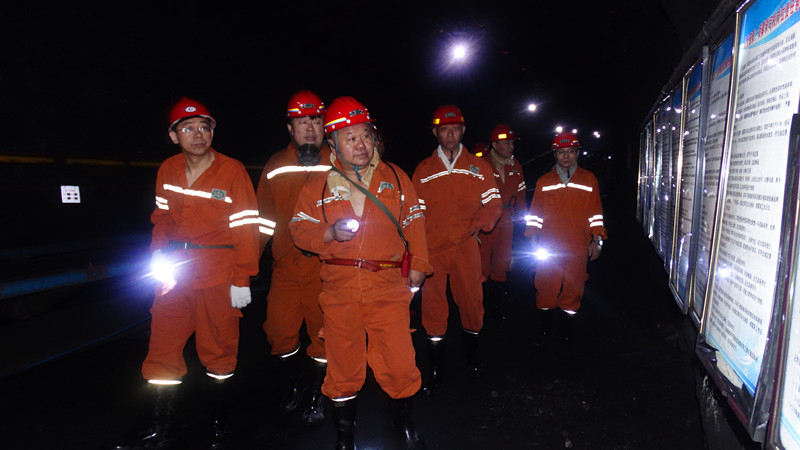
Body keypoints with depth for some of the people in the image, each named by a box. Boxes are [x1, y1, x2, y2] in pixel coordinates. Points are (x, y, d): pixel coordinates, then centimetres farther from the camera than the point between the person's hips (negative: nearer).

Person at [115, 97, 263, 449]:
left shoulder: (232, 170, -9)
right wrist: (159, 252, 2)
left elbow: (245, 227, -10)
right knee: (163, 346, 9)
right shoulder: (168, 170, 6)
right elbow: (163, 215, 18)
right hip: (175, 268, 5)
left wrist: (241, 280, -11)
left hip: (218, 272, -5)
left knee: (218, 349, 7)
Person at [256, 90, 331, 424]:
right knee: (279, 331, 8)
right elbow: (264, 218, 11)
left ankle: (318, 395, 29)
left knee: (323, 332, 5)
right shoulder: (275, 166, 8)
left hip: (326, 264, -2)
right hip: (285, 265, 3)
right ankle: (294, 385, 36)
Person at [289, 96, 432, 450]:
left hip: (389, 288, 0)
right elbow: (299, 229, 7)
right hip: (340, 289, 0)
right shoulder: (319, 186, 6)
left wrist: (418, 265, 6)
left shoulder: (395, 177, 7)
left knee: (399, 363, 2)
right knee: (344, 362, 11)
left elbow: (414, 222, 11)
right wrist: (330, 233, -12)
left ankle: (404, 421, 32)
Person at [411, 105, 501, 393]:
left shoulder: (477, 167, 10)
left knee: (471, 302, 6)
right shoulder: (423, 170, 10)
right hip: (432, 250, 0)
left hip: (466, 248, 0)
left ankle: (472, 356, 32)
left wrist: (475, 227, -8)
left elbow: (493, 204, 8)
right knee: (433, 308, 1)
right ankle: (435, 371, 15)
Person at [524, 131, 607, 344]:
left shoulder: (589, 180, 8)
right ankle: (545, 330, 21)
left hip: (578, 249, 0)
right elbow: (535, 215, 8)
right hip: (548, 249, 0)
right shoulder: (544, 181, 8)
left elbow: (596, 213, 9)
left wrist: (596, 240, 2)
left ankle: (567, 333, 21)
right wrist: (534, 242, 2)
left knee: (572, 291, 6)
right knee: (546, 289, 3)